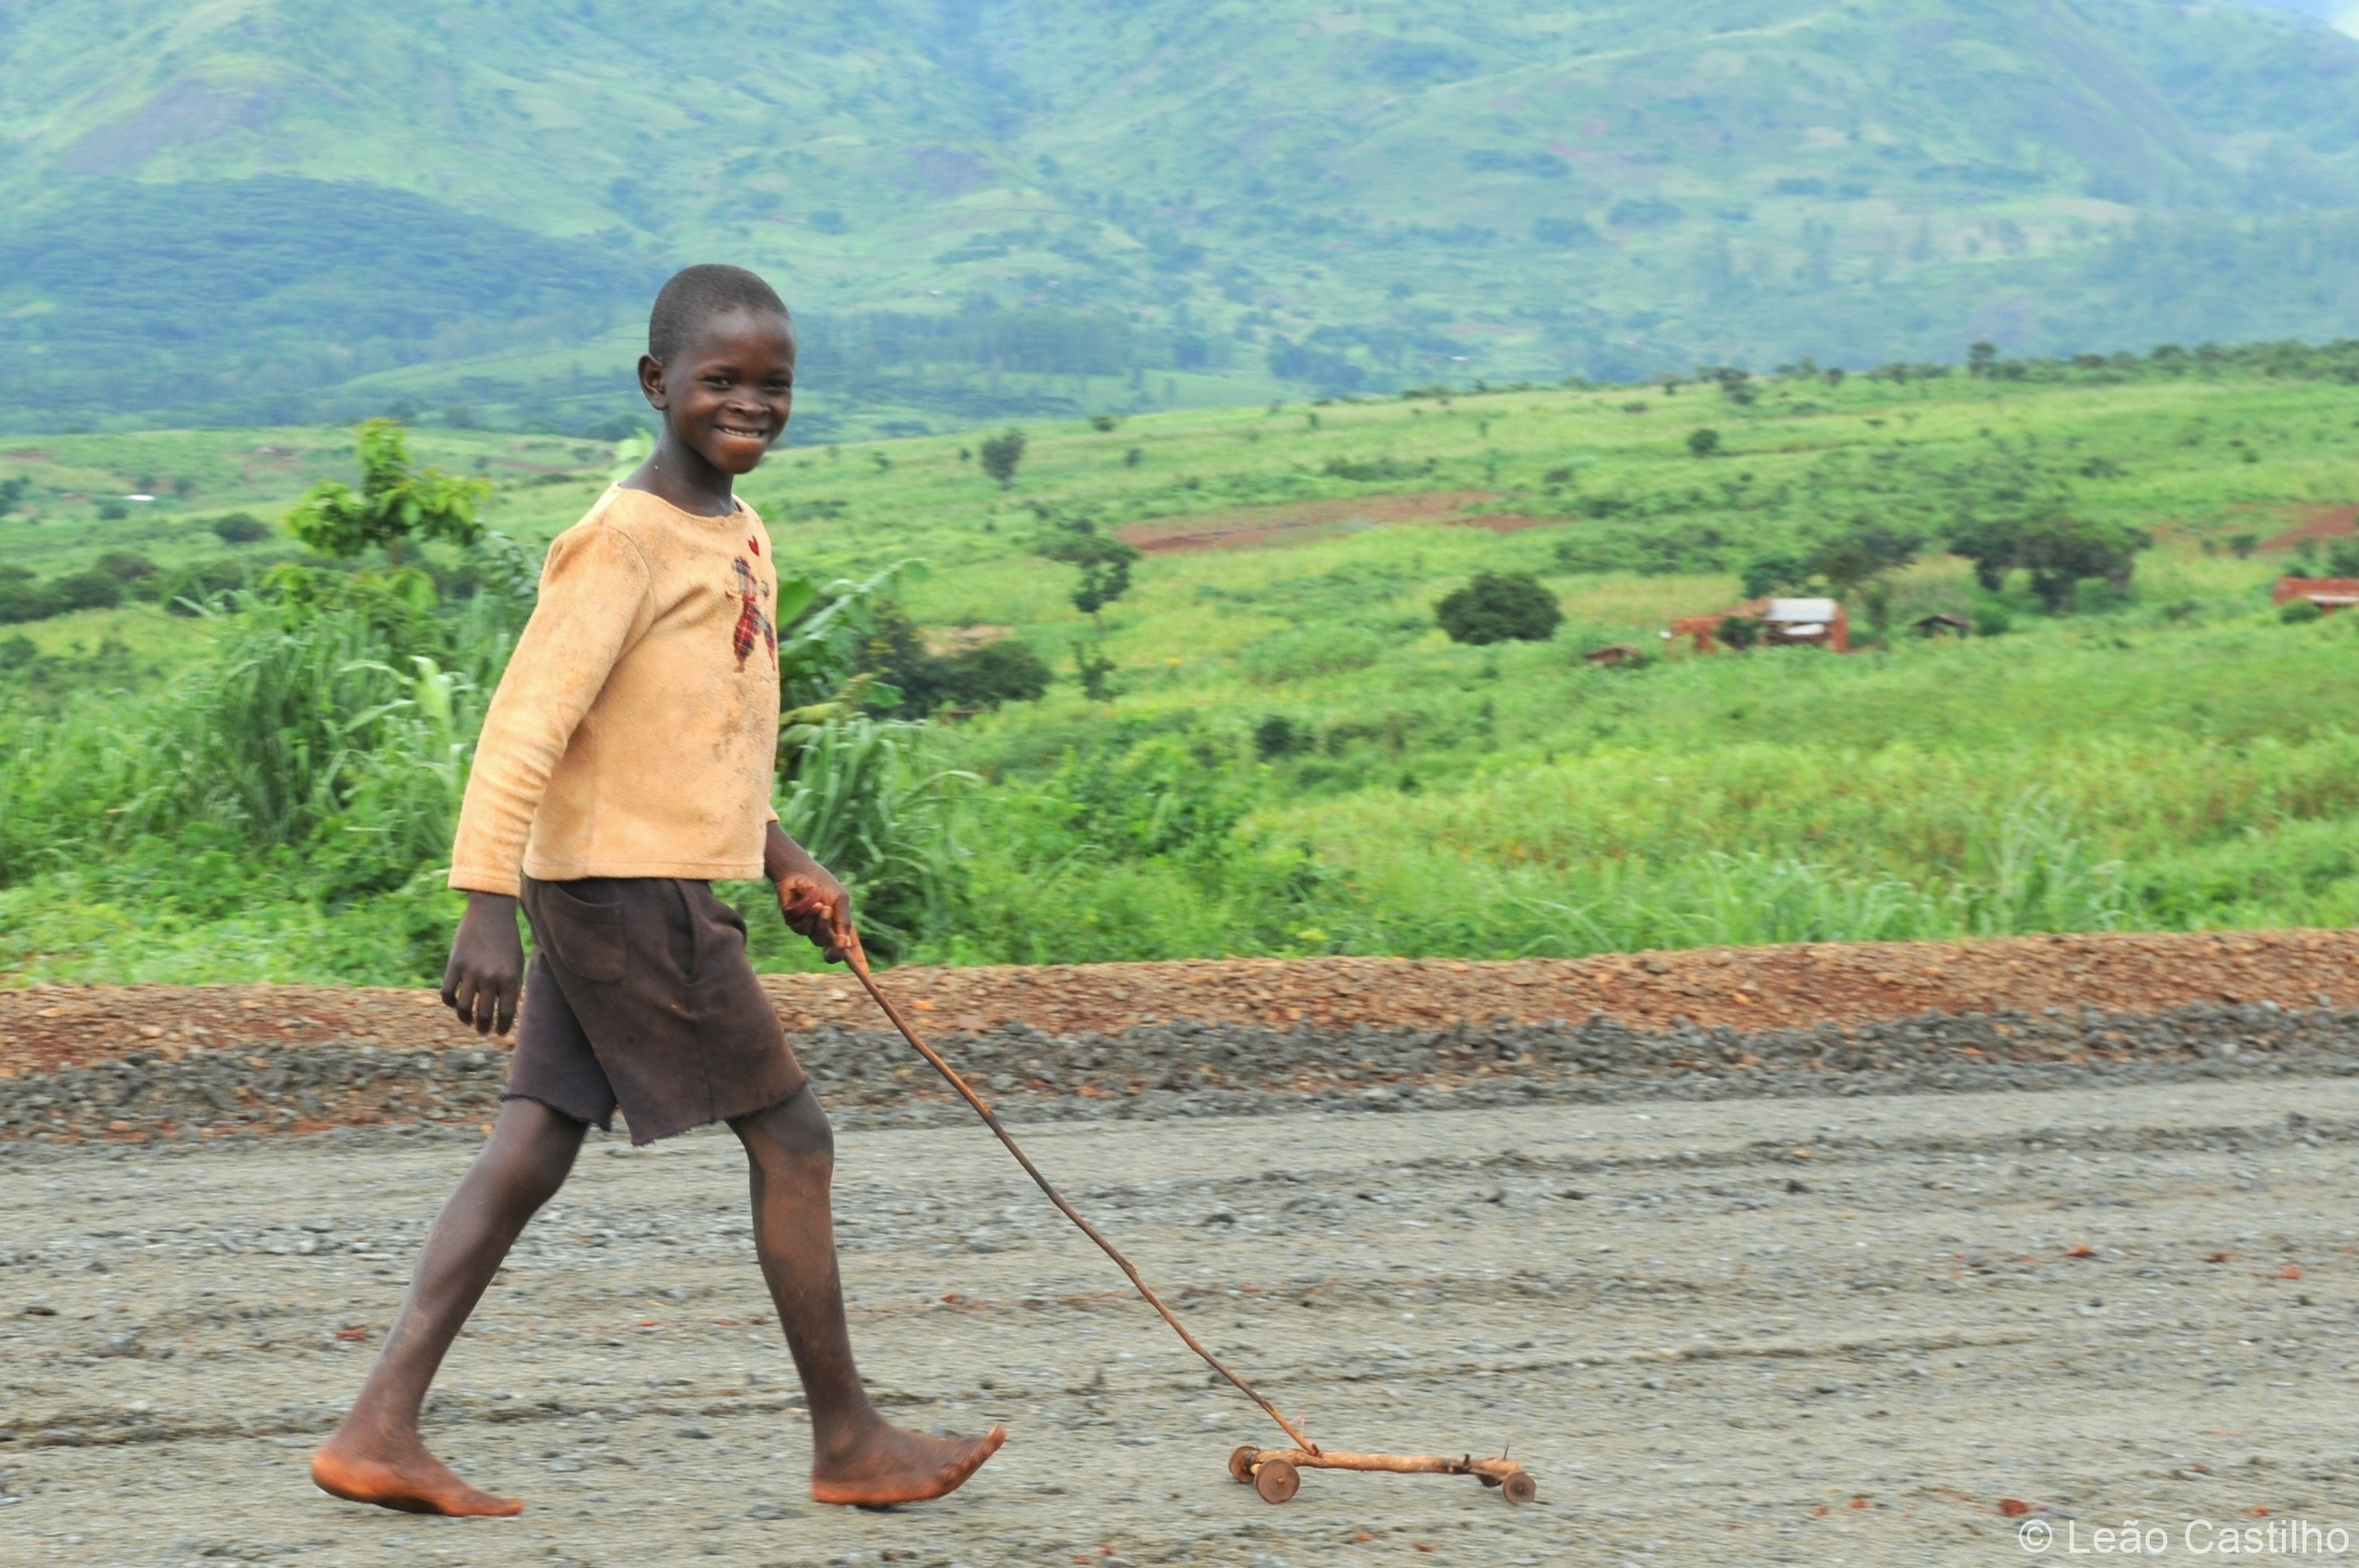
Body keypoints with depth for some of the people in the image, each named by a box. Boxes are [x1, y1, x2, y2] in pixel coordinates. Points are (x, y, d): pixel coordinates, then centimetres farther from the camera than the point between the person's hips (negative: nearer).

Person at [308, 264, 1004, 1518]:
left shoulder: (742, 537, 13)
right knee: (792, 1139, 0)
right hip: (632, 892, -9)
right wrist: (487, 901, -27)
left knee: (533, 1145, 7)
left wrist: (783, 862, 23)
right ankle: (848, 1445, 13)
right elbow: (527, 721, -21)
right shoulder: (624, 541, -16)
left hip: (610, 896, 9)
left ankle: (379, 1432, 9)